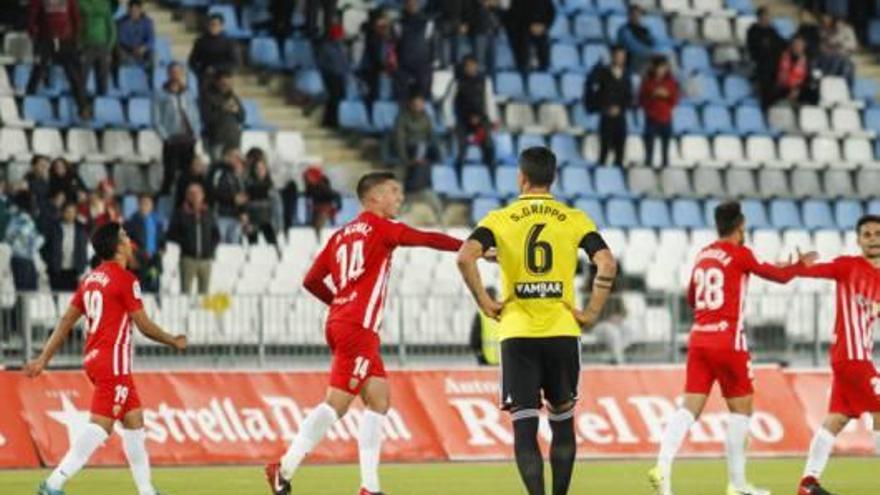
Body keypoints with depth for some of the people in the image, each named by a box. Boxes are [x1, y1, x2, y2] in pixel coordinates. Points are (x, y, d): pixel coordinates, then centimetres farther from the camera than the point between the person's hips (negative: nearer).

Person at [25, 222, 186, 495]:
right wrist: (174, 341, 8)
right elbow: (144, 326, -9)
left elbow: (66, 321, 12)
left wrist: (44, 359, 13)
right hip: (114, 362, -9)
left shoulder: (91, 278, 12)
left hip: (93, 358, 9)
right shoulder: (125, 279, -11)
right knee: (100, 425, -13)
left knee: (134, 419, 16)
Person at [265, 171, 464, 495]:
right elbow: (427, 239, -9)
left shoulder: (341, 235, 18)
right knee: (337, 402, -9)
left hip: (341, 322, 8)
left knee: (379, 399, 7)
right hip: (358, 328, -8)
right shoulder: (379, 226, -1)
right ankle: (285, 469, -11)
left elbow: (311, 281, 16)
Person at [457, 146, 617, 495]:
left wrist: (485, 303, -3)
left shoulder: (500, 220, 2)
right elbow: (607, 263, -9)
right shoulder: (574, 220, 4)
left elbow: (466, 257, -14)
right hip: (562, 332, 1)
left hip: (517, 335, -1)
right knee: (563, 422, 17)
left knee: (524, 427, -1)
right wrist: (592, 312, -1)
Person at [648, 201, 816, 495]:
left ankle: (663, 466, -22)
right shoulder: (740, 254, -5)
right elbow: (779, 276, 4)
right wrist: (801, 264, 23)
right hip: (728, 341, -6)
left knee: (690, 407, -1)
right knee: (742, 408, 6)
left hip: (698, 339, 6)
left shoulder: (702, 256, 13)